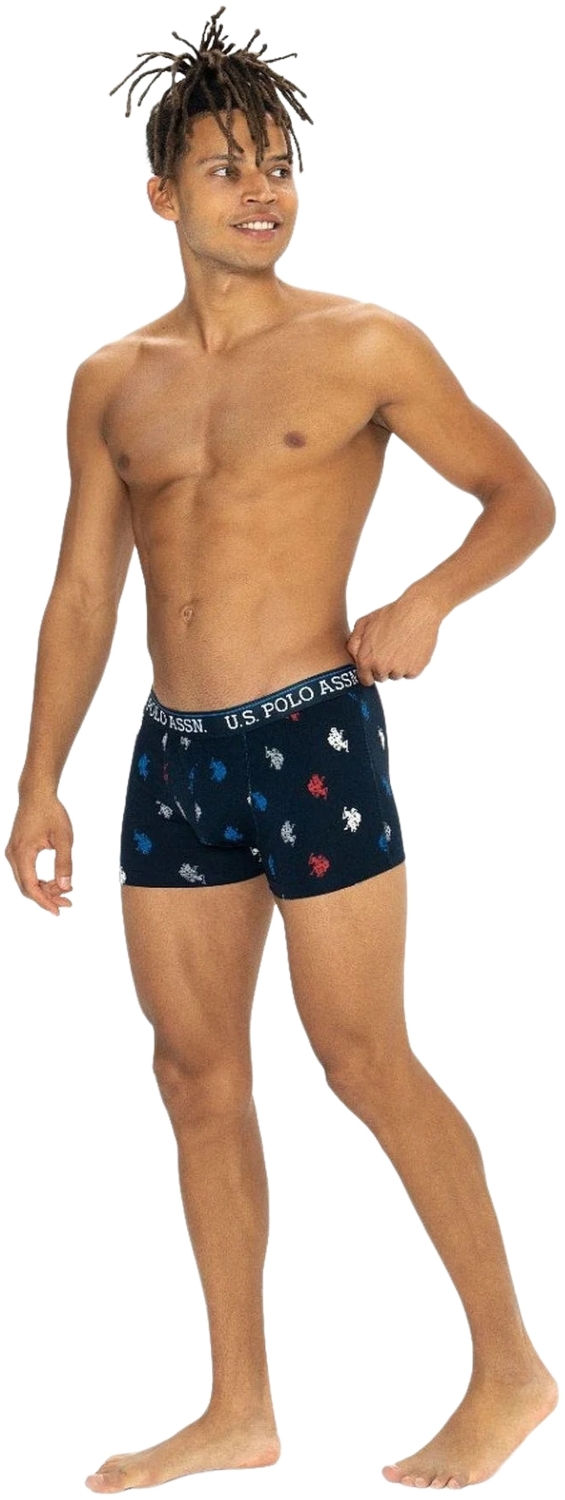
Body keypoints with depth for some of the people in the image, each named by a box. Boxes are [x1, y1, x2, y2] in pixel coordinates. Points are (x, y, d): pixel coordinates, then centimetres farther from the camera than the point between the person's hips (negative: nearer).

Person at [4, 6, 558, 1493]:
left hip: (313, 740, -5)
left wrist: (430, 598, -15)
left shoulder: (365, 346, -2)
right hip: (173, 756, 5)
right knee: (198, 1076, 8)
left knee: (365, 1061, -3)